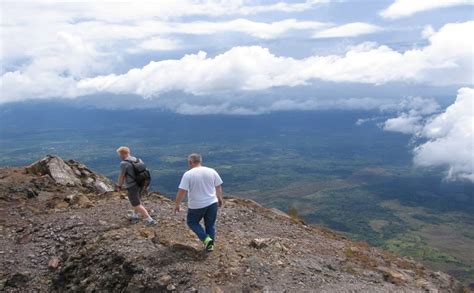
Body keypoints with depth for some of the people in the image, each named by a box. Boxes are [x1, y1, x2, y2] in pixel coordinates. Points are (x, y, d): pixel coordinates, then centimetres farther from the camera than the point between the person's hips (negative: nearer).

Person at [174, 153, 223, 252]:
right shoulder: (212, 171, -2)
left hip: (196, 205, -3)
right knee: (210, 225, 19)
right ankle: (210, 244, 24)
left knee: (192, 222, 19)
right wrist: (220, 199, 22)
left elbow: (182, 191, -14)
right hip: (212, 203, 3)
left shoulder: (188, 174, -13)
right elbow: (219, 187, 7)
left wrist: (177, 204, -2)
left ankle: (206, 239, 4)